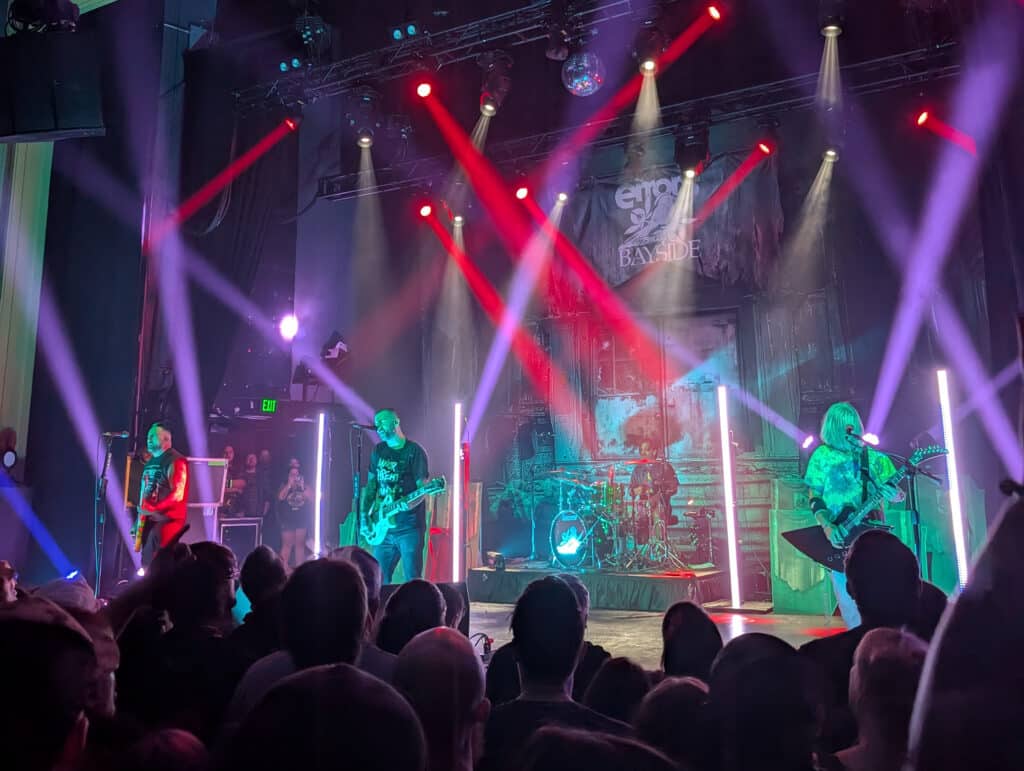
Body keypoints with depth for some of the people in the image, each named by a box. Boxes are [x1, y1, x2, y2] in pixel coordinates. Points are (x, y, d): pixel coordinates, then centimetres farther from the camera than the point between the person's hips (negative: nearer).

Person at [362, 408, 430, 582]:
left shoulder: (414, 451, -4)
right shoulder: (378, 451, 13)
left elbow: (422, 487, -8)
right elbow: (370, 485, 17)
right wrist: (364, 515, 6)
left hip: (408, 526, -5)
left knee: (412, 581, -5)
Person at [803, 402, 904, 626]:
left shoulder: (871, 457, 7)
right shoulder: (822, 456, 4)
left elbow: (898, 493, 8)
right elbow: (814, 498, 1)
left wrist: (892, 494, -16)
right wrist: (827, 526, -14)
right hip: (838, 536, 0)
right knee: (847, 597, 0)